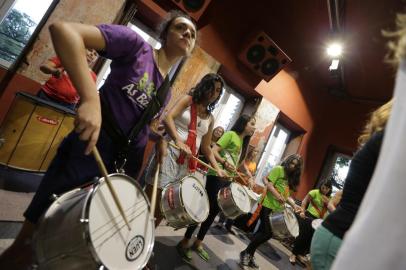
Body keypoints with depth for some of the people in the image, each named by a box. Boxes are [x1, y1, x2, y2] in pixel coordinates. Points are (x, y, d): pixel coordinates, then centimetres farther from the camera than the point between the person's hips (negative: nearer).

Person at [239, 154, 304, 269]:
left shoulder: (290, 177, 16)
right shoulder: (278, 169, -8)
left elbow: (286, 194, 16)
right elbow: (268, 183, -17)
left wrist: (293, 205, 2)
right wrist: (277, 196, -25)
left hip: (276, 208, 8)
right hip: (267, 204, -8)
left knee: (263, 231, 12)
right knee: (267, 233, -9)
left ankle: (250, 255, 25)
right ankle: (246, 252, 7)